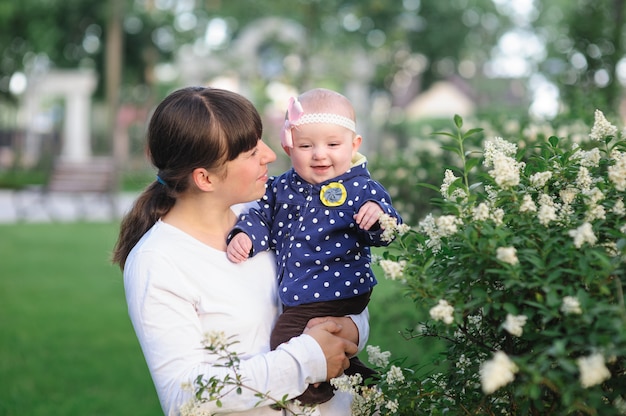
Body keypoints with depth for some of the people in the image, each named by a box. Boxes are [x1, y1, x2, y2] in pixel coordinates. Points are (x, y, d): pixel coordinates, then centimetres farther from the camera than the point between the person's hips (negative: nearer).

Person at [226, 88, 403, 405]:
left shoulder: (362, 189, -8)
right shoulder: (283, 187, 5)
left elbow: (386, 236, -12)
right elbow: (263, 218, 14)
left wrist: (378, 217, -33)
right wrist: (244, 235, -6)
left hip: (338, 295, -7)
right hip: (295, 295, 7)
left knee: (286, 339, -14)